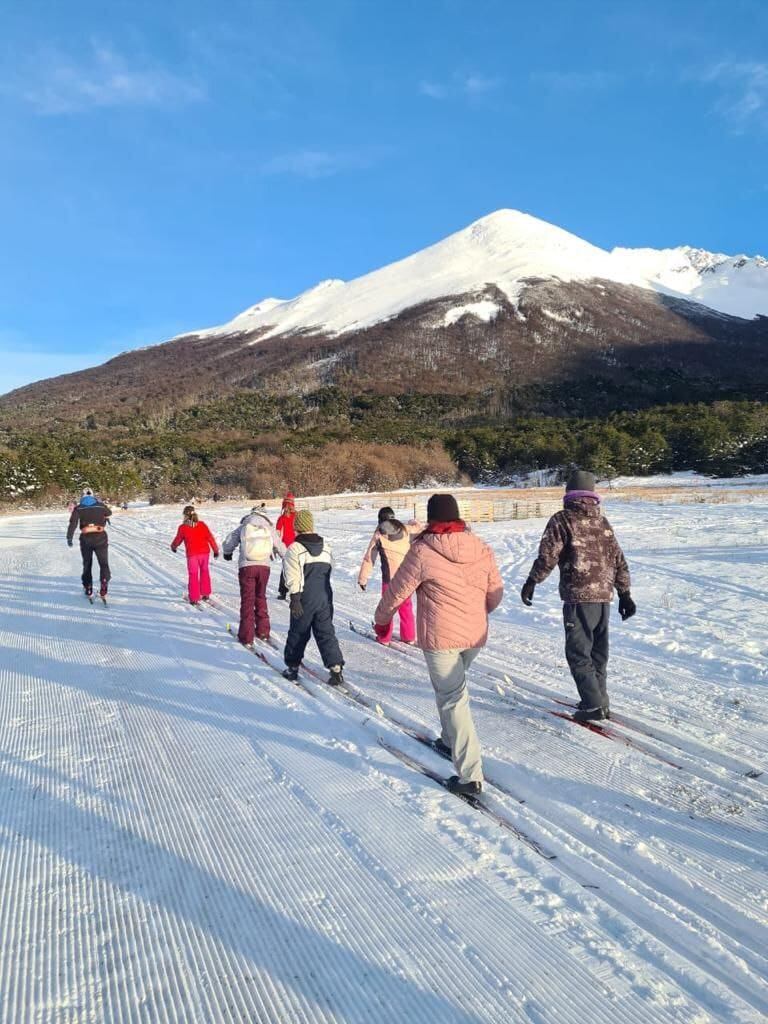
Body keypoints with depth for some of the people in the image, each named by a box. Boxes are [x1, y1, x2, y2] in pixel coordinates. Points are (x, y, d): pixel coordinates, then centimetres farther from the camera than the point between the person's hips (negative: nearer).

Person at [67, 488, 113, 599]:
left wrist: (69, 537, -7)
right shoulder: (101, 505, 6)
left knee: (87, 565, 18)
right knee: (104, 564, 7)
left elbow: (73, 523, -9)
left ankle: (88, 590, 22)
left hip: (86, 539, 0)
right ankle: (103, 589, -11)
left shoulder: (78, 508, 2)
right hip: (101, 538, 0)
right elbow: (109, 512, 28)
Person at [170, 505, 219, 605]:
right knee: (204, 572, 20)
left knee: (193, 575, 8)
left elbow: (178, 539, 8)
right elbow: (210, 537, 0)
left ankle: (194, 598, 7)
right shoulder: (202, 524, -1)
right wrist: (215, 550, 8)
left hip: (192, 554, -2)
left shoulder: (183, 527, -6)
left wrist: (173, 546, 30)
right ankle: (205, 594, 24)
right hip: (204, 552, 2)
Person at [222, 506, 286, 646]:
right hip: (264, 567, 2)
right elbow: (280, 547, 13)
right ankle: (263, 631, 26)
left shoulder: (243, 527, 3)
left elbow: (227, 544, 11)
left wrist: (227, 554, 34)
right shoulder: (269, 528, 5)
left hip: (246, 567, -2)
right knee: (261, 598, 20)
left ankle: (246, 637, 3)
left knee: (247, 600, 4)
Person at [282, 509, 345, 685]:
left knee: (298, 633, 12)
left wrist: (295, 599, -15)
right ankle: (335, 668, -7)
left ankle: (292, 667, 24)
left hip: (305, 599, -4)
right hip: (325, 598, 4)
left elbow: (293, 578, -16)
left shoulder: (295, 549, -12)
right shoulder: (326, 547, 6)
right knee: (326, 633, 5)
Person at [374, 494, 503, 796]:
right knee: (453, 688, 27)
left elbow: (397, 592, -5)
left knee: (453, 699, 0)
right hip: (476, 636, 6)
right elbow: (496, 592, 9)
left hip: (439, 638, -5)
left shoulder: (422, 551, -14)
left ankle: (470, 774, -1)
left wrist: (381, 617, 14)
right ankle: (451, 740, 42)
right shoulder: (481, 548, 1)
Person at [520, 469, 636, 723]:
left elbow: (548, 556, -13)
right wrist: (625, 594, 18)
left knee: (578, 652, 1)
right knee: (598, 651, 16)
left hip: (578, 597, -6)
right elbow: (619, 560, 12)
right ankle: (599, 701, 24)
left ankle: (593, 706, 0)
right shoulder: (602, 521, 11)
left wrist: (531, 582, -2)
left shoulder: (562, 520, -5)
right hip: (604, 596, 6)